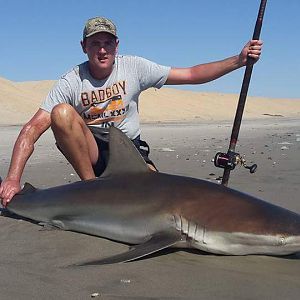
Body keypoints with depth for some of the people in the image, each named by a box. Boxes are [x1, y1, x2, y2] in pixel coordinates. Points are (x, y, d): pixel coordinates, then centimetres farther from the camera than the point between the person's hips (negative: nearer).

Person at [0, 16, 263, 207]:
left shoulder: (134, 68, -7)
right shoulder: (71, 82, -12)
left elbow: (191, 75, -8)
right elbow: (33, 128, -19)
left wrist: (239, 60, -19)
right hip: (90, 151, -1)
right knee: (62, 113, -29)